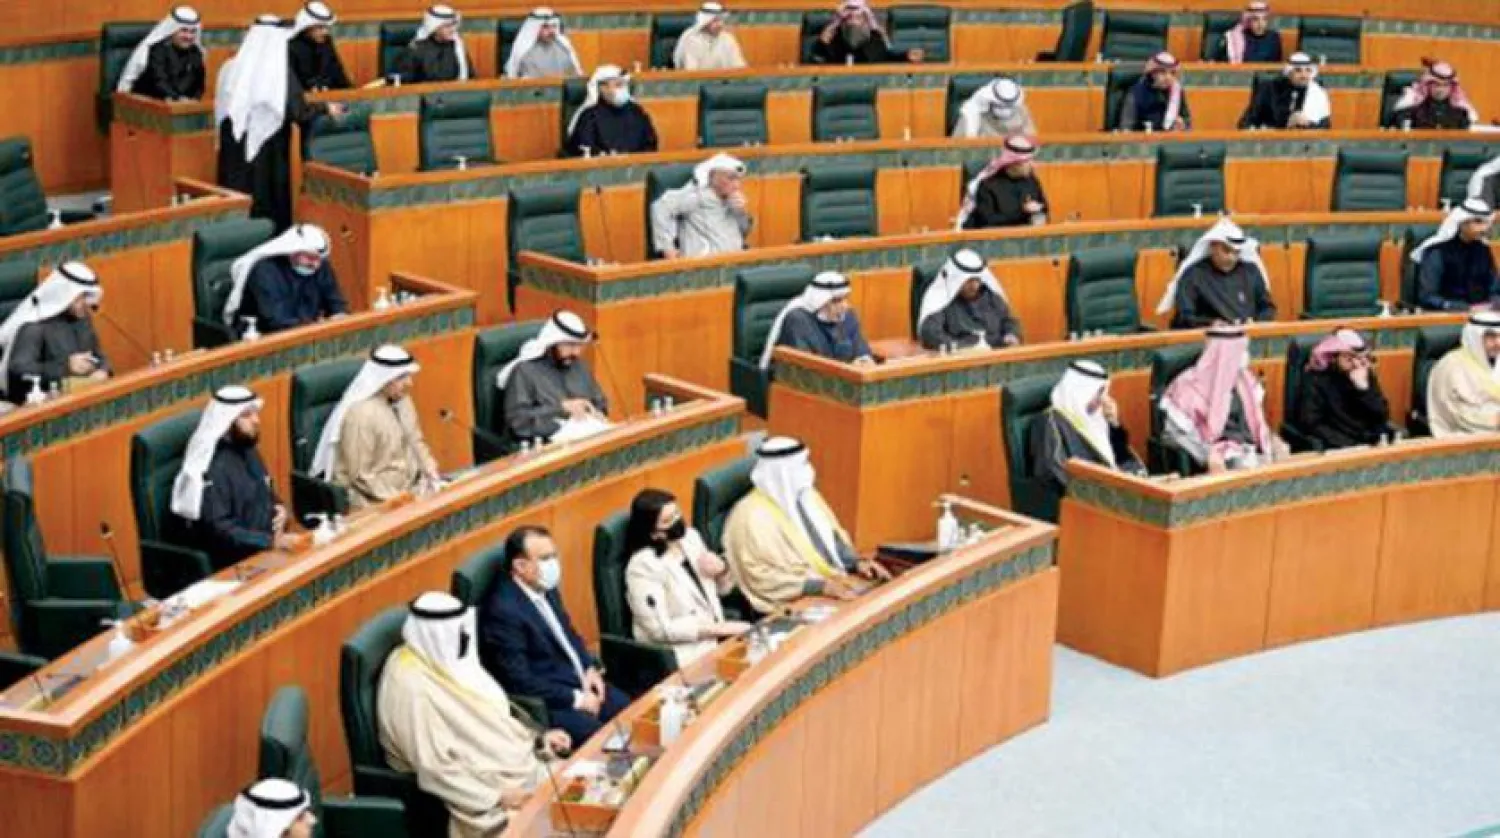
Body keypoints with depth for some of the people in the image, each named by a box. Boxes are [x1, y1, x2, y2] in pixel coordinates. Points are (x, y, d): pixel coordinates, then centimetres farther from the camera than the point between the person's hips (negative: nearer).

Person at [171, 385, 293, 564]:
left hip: (267, 548, 9)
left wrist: (278, 507, 5)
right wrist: (271, 541, -28)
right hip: (237, 562, -9)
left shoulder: (248, 450, 10)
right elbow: (217, 529, -23)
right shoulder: (215, 468, -17)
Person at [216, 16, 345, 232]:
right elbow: (300, 112, -12)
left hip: (234, 150, 3)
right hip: (269, 155, -3)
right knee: (269, 200, 7)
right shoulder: (282, 73, -12)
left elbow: (222, 108, 11)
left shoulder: (231, 69, -1)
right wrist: (326, 107, 5)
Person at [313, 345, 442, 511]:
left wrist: (431, 473, 2)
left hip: (412, 484, 8)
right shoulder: (361, 414, -20)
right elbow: (360, 475, -18)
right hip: (373, 497, -8)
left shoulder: (402, 400, 4)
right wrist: (395, 498, -22)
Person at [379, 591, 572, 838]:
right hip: (467, 787, -9)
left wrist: (538, 739, 3)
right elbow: (435, 768, -25)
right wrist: (496, 796, -25)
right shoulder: (413, 687, -23)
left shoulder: (447, 663, 3)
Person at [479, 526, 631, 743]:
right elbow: (519, 681, -22)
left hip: (578, 681, 9)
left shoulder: (546, 588, 5)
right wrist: (575, 698, -18)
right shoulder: (504, 611, -21)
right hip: (545, 703, -9)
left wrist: (590, 668, 3)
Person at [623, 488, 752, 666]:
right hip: (682, 654, -8)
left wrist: (722, 571, -5)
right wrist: (716, 628, -21)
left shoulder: (690, 537, 6)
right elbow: (660, 629, -19)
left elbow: (722, 589, 18)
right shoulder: (643, 566, -15)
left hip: (716, 637, 8)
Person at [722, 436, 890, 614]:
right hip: (793, 605, -8)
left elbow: (834, 538, 21)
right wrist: (821, 586, -25)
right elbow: (762, 578, -19)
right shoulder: (753, 516, -14)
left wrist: (857, 563, 2)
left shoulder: (806, 495, 9)